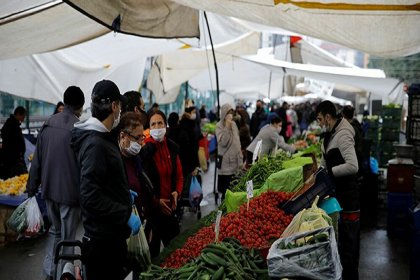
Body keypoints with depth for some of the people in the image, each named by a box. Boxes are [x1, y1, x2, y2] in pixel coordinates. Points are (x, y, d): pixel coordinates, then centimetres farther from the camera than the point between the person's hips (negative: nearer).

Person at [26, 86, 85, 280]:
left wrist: (32, 188, 12)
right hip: (70, 191, -5)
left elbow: (37, 160, 5)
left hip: (49, 189, 6)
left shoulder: (48, 124, 0)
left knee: (55, 230, 24)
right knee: (67, 236, 8)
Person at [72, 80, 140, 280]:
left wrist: (124, 194, 20)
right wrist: (126, 215, -22)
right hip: (103, 239, -10)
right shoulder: (95, 144, -21)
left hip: (112, 233, 10)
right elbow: (91, 198, -26)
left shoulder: (100, 138, 11)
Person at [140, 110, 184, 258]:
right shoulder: (145, 150, -12)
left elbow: (179, 175, 12)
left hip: (170, 206, 5)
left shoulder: (172, 147, 5)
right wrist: (156, 201, -13)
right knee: (153, 249, 6)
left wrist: (177, 192, -5)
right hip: (152, 207, -5)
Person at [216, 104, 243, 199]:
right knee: (226, 188, -4)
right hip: (226, 162, -5)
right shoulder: (219, 126, -7)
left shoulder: (234, 124, 11)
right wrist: (227, 127, -21)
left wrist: (240, 158, 16)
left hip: (235, 160, 5)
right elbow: (222, 142, -19)